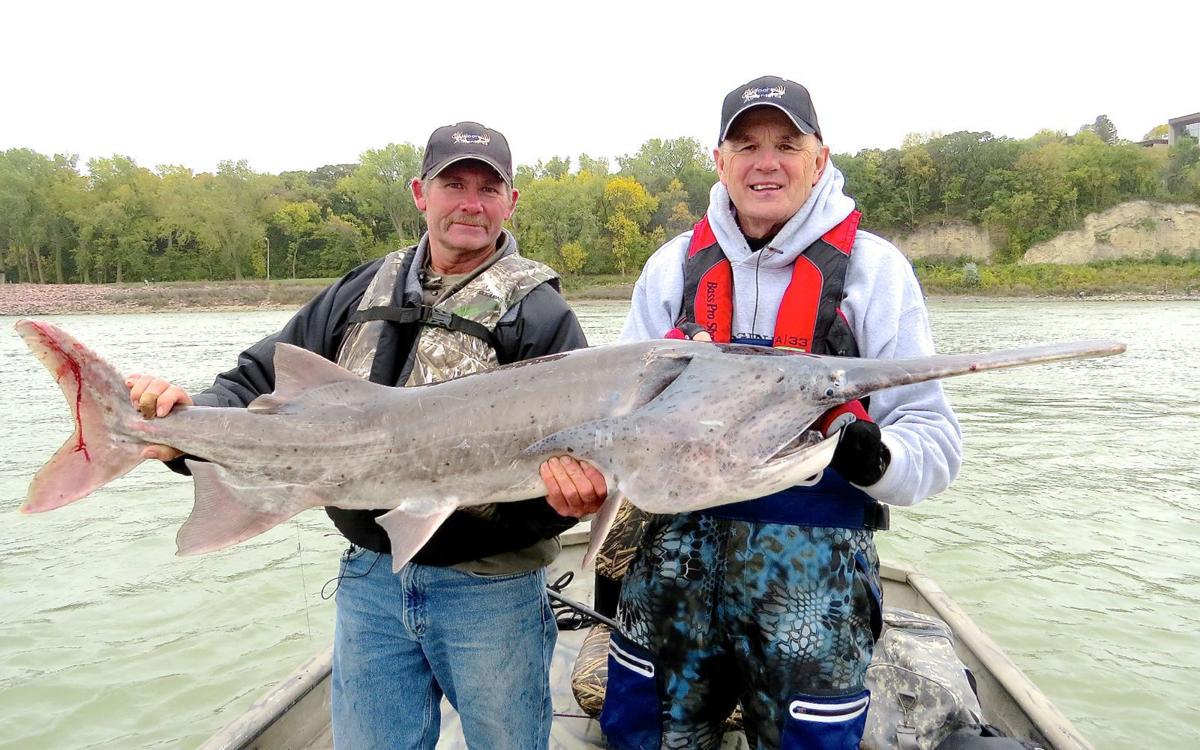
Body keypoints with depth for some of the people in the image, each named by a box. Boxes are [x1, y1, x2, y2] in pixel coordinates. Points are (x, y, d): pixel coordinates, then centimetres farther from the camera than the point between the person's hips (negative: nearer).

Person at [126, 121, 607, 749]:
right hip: (370, 579, 4)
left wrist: (568, 495, -37)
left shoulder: (537, 313, -8)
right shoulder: (364, 292, 7)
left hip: (490, 589, -3)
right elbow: (260, 379, 7)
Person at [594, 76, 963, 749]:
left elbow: (934, 440, -5)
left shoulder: (873, 267, -3)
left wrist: (876, 456, -27)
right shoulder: (675, 265, 5)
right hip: (678, 560, 3)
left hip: (813, 573, -2)